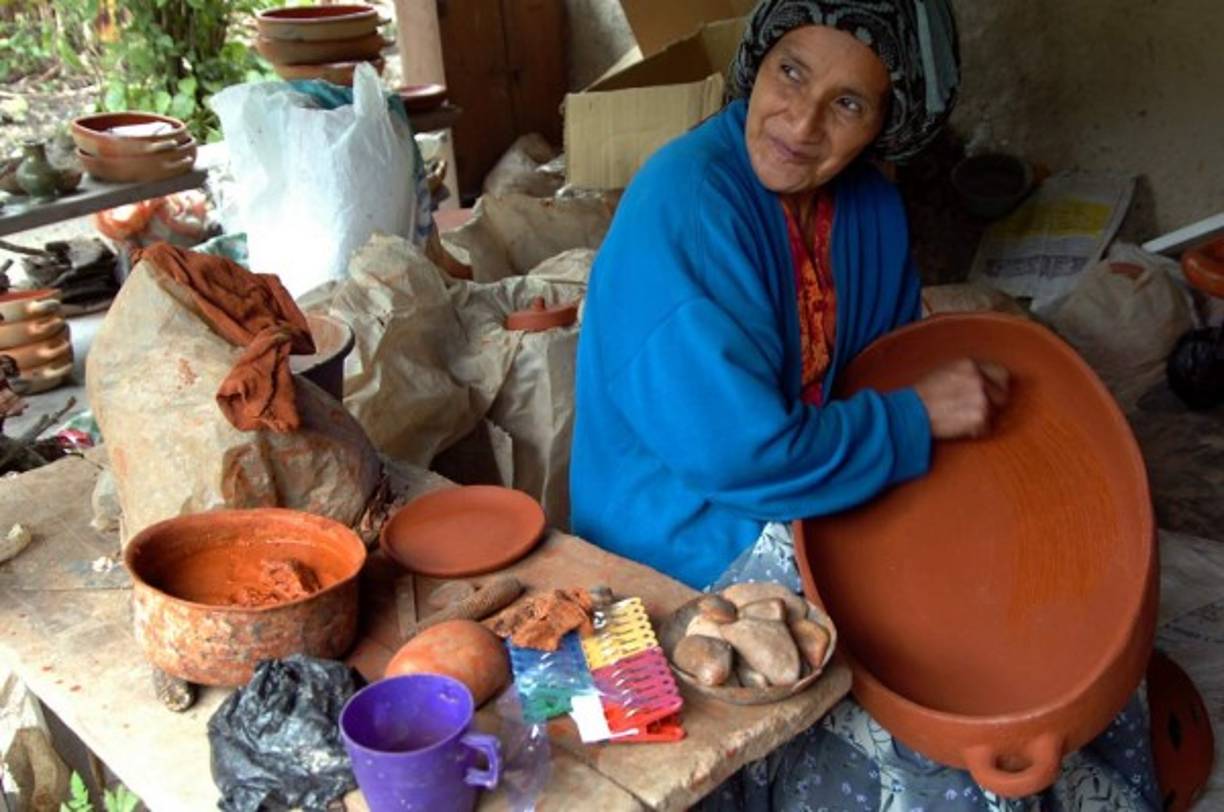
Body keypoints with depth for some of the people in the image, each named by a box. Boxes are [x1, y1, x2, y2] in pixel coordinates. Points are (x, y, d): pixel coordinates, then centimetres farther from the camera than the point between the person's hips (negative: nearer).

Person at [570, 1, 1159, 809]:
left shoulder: (872, 207, 0)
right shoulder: (684, 203, -24)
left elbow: (891, 366, 12)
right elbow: (737, 453, -31)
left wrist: (972, 392, -8)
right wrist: (916, 419, -20)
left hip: (820, 503, 8)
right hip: (693, 544, -7)